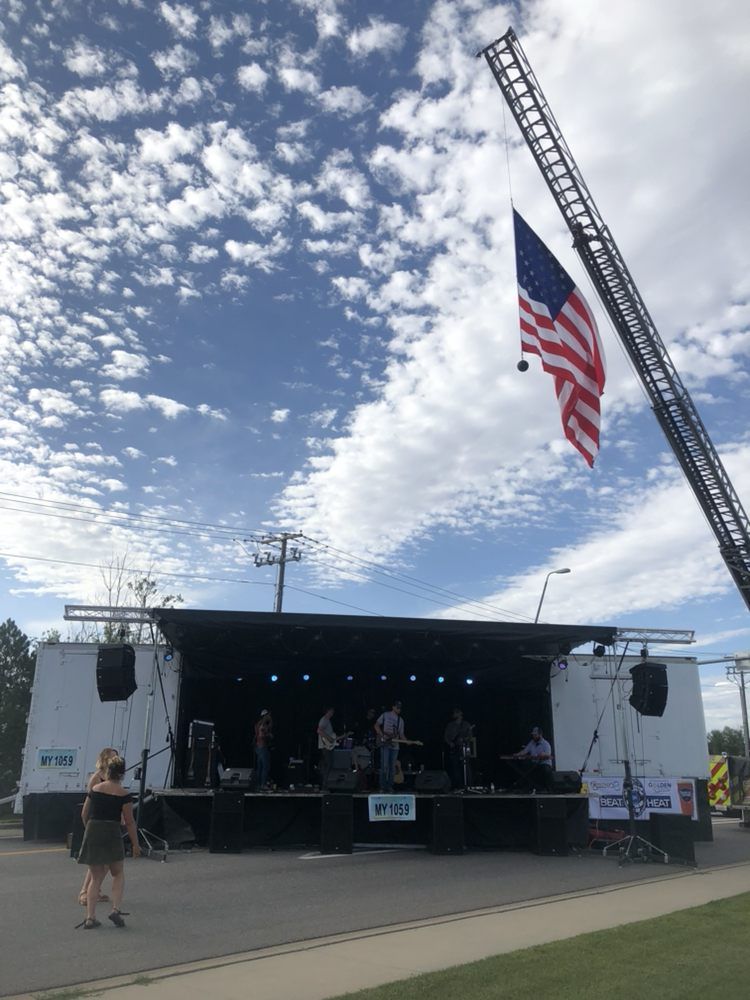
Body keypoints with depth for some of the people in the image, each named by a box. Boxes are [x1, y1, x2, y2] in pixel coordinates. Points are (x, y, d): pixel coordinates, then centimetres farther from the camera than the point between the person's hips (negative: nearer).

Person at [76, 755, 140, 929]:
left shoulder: (95, 789, 5)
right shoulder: (123, 795, -6)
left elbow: (84, 815, 10)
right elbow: (129, 822, -4)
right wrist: (135, 844, 4)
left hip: (92, 834, 4)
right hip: (112, 835, -3)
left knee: (96, 877, 16)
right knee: (118, 873, 17)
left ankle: (90, 917, 11)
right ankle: (115, 909, 2)